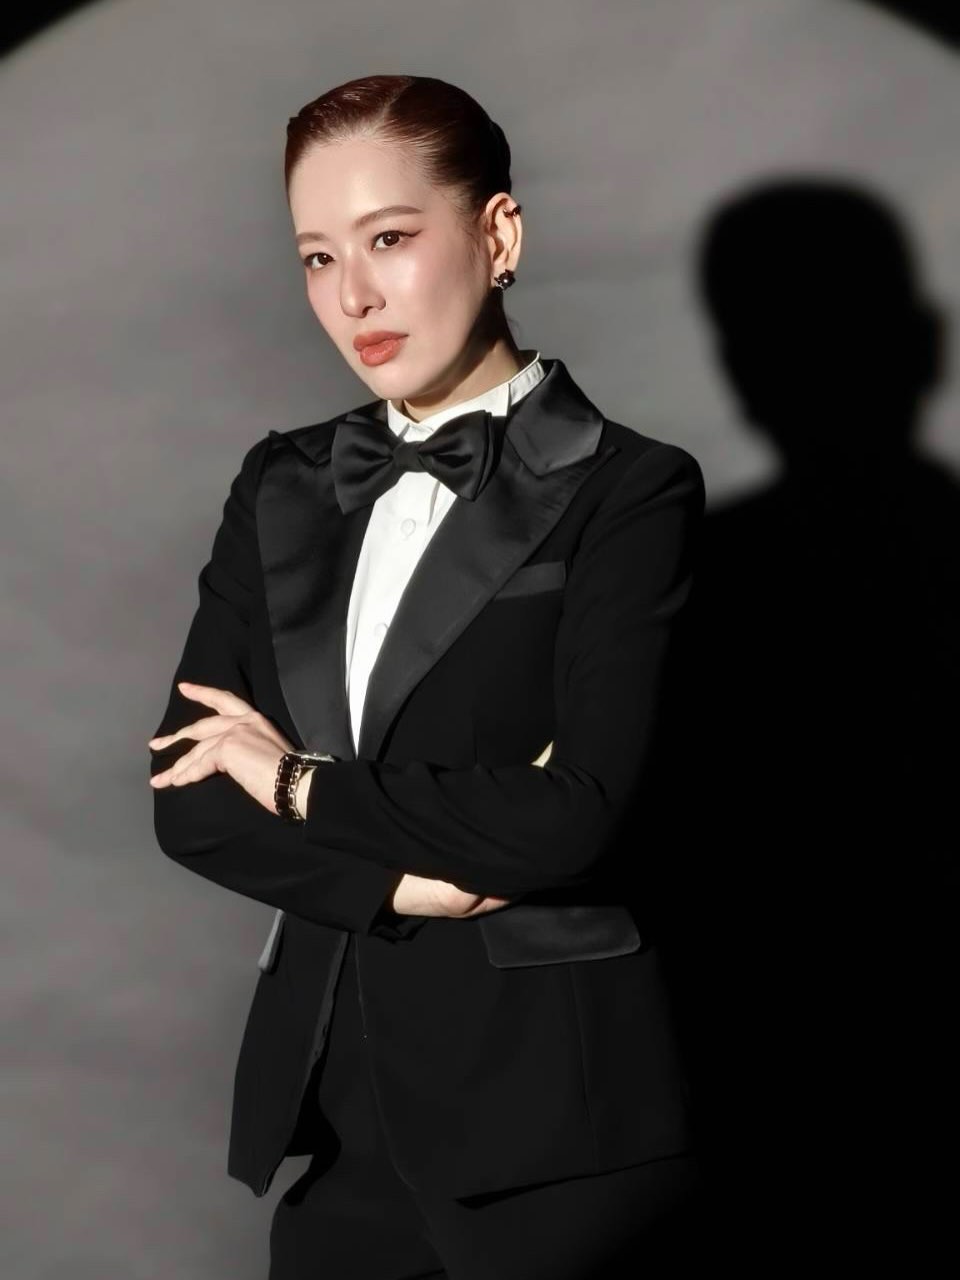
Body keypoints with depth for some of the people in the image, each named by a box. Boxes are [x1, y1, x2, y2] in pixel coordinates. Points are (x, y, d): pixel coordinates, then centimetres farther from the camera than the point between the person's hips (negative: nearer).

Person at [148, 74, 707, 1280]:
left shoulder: (630, 491, -8)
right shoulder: (284, 487, 8)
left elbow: (574, 813, -18)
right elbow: (188, 796, 3)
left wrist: (301, 782, -6)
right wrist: (403, 881, -12)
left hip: (549, 1100, -4)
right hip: (327, 1083, 5)